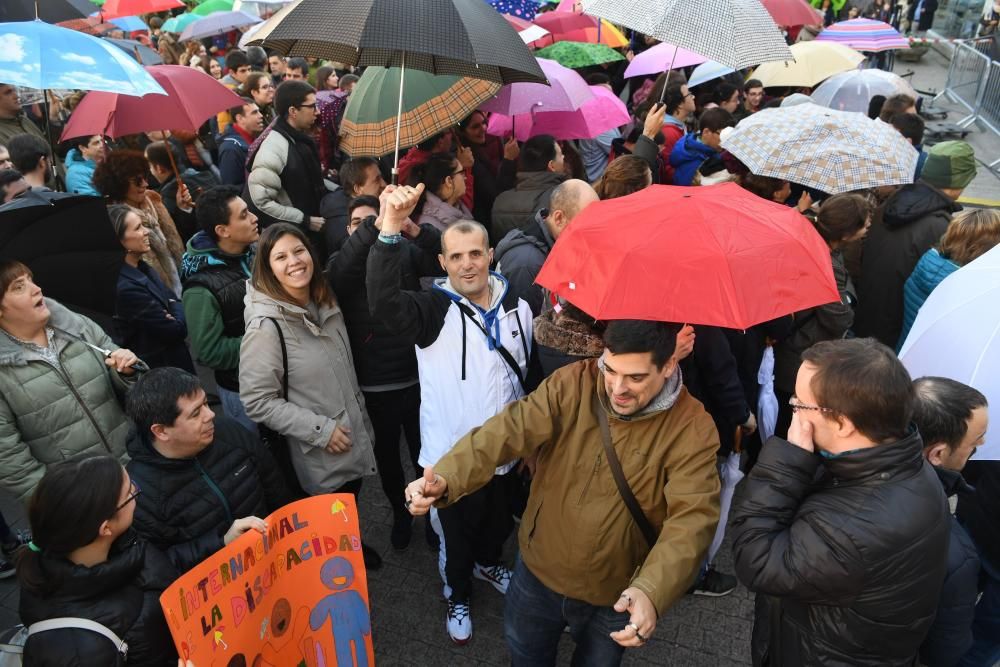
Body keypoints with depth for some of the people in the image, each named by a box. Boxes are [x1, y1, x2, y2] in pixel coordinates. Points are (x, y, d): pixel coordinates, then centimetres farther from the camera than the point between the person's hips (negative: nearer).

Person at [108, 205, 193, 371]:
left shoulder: (142, 268, 1)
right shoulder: (126, 288, -26)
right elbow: (177, 330, -23)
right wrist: (178, 312, -3)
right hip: (159, 372, -8)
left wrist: (174, 310, -15)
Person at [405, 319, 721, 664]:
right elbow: (509, 431, -28)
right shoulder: (572, 384, -17)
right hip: (538, 572, 2)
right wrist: (446, 478, -45)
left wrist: (651, 592, -47)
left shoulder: (692, 428, -22)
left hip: (615, 597, -1)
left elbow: (691, 518, -30)